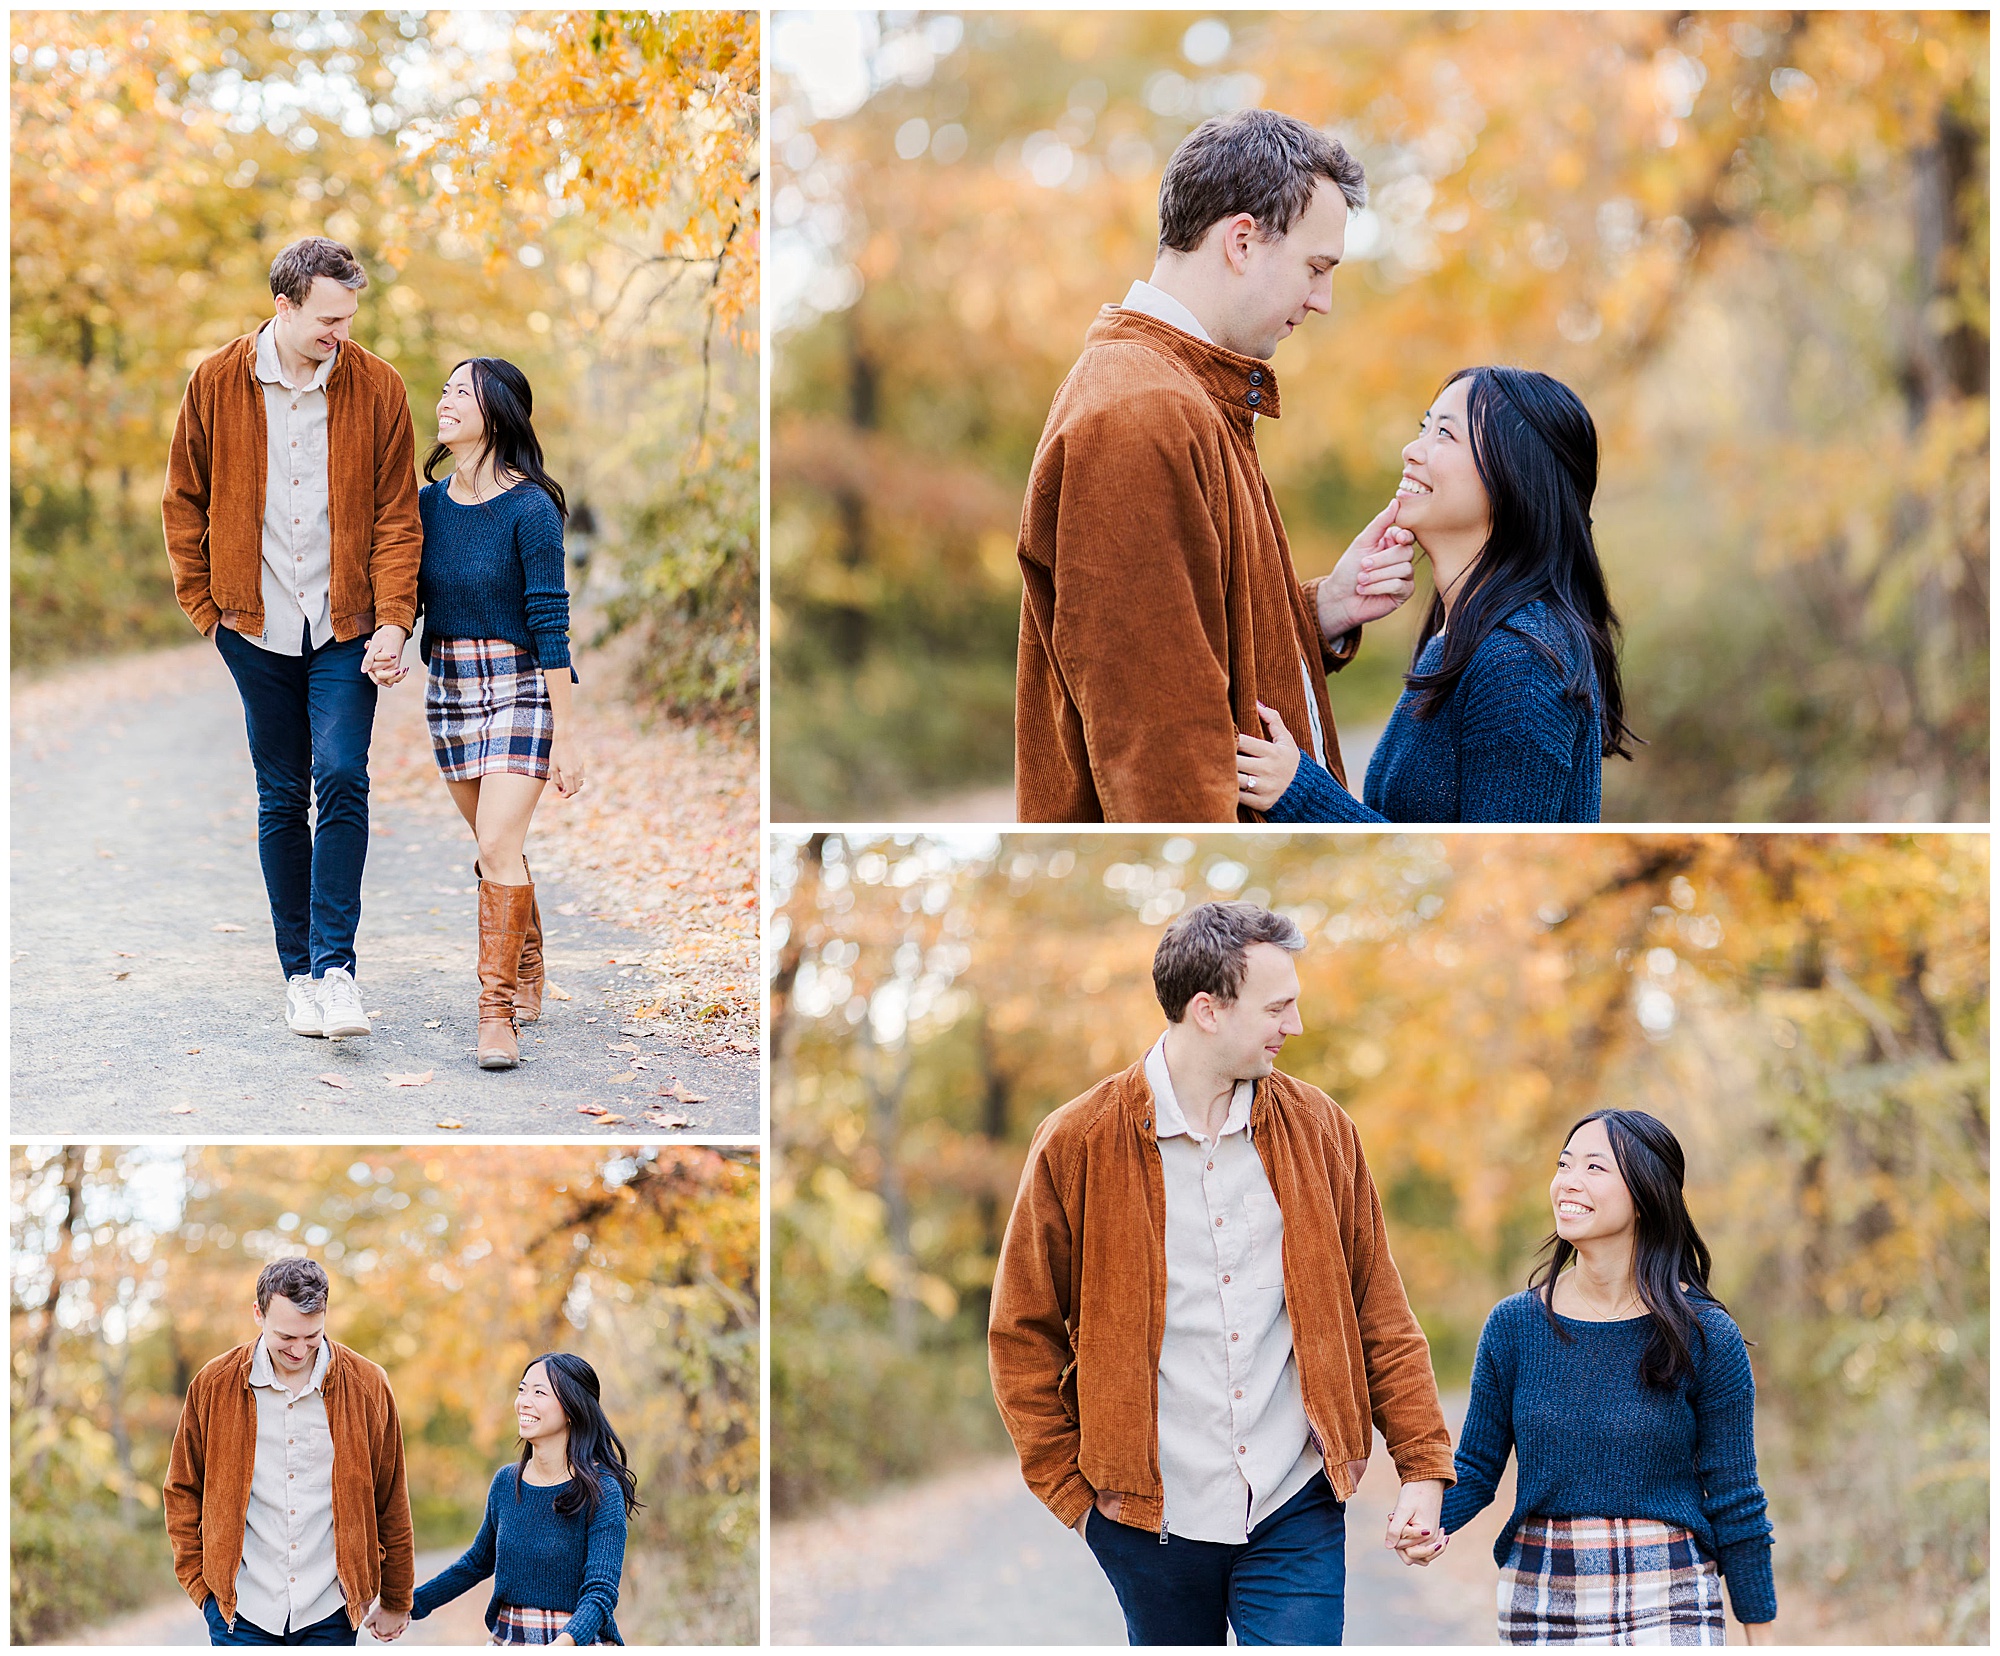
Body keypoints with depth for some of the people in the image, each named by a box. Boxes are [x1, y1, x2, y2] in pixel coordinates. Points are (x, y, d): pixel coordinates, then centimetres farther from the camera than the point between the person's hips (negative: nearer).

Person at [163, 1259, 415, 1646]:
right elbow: (183, 1493, 9)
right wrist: (202, 1582, 1)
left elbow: (391, 1506, 7)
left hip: (330, 1613, 0)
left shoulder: (367, 1386, -1)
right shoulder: (214, 1386, -1)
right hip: (241, 1609, 0)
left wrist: (394, 1602, 11)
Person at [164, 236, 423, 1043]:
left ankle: (334, 966, -11)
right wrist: (204, 604, 5)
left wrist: (393, 618, -9)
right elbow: (183, 499, 9)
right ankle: (298, 971, 15)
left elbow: (397, 515, 1)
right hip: (258, 627, 1)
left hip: (344, 626, -1)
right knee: (281, 798, 7)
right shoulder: (217, 382, -1)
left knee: (341, 780, -14)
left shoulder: (377, 387, -2)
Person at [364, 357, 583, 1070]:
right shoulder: (428, 502, 4)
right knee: (497, 849, 16)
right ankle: (526, 977, 35)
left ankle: (498, 1013, -11)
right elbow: (410, 594, 8)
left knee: (498, 847, -16)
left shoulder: (530, 509, -14)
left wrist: (564, 736, -14)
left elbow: (550, 623, -14)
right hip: (449, 689, 6)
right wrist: (391, 643, -16)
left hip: (520, 688, -6)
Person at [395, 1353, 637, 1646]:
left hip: (577, 1642, -5)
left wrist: (564, 1643, -34)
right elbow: (477, 1562, 24)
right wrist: (412, 1604, 18)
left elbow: (600, 1592, -16)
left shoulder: (602, 1492, -9)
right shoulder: (506, 1481, 8)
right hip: (506, 1640, 5)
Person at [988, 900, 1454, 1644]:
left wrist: (1424, 1466, 2)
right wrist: (1071, 1489, -1)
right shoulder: (1078, 1144, -5)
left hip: (1296, 1510, 1)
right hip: (1151, 1518, -1)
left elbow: (1381, 1317, 8)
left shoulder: (1317, 1129, 4)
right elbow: (1023, 1335, 2)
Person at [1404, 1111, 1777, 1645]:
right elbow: (1477, 1467, 8)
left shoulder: (1706, 1337, -5)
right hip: (1539, 1598, 2)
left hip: (1670, 1601, -2)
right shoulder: (1513, 1326, 1)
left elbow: (1734, 1502, 0)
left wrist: (1760, 1637, 1)